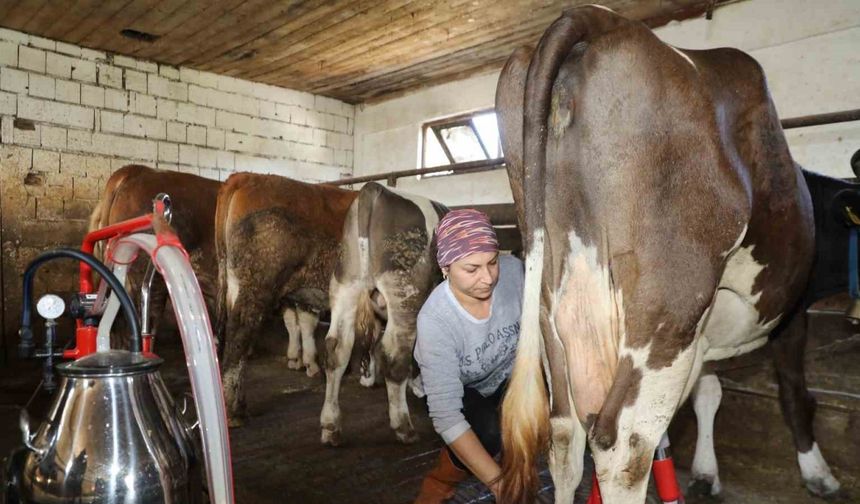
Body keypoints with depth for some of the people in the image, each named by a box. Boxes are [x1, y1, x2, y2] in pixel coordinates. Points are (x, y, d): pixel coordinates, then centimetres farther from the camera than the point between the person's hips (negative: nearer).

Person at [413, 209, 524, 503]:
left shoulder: (514, 272, -27)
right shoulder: (434, 319, -36)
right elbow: (446, 416, -37)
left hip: (510, 374, 3)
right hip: (461, 389, -3)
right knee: (487, 437, -28)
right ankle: (443, 477, 3)